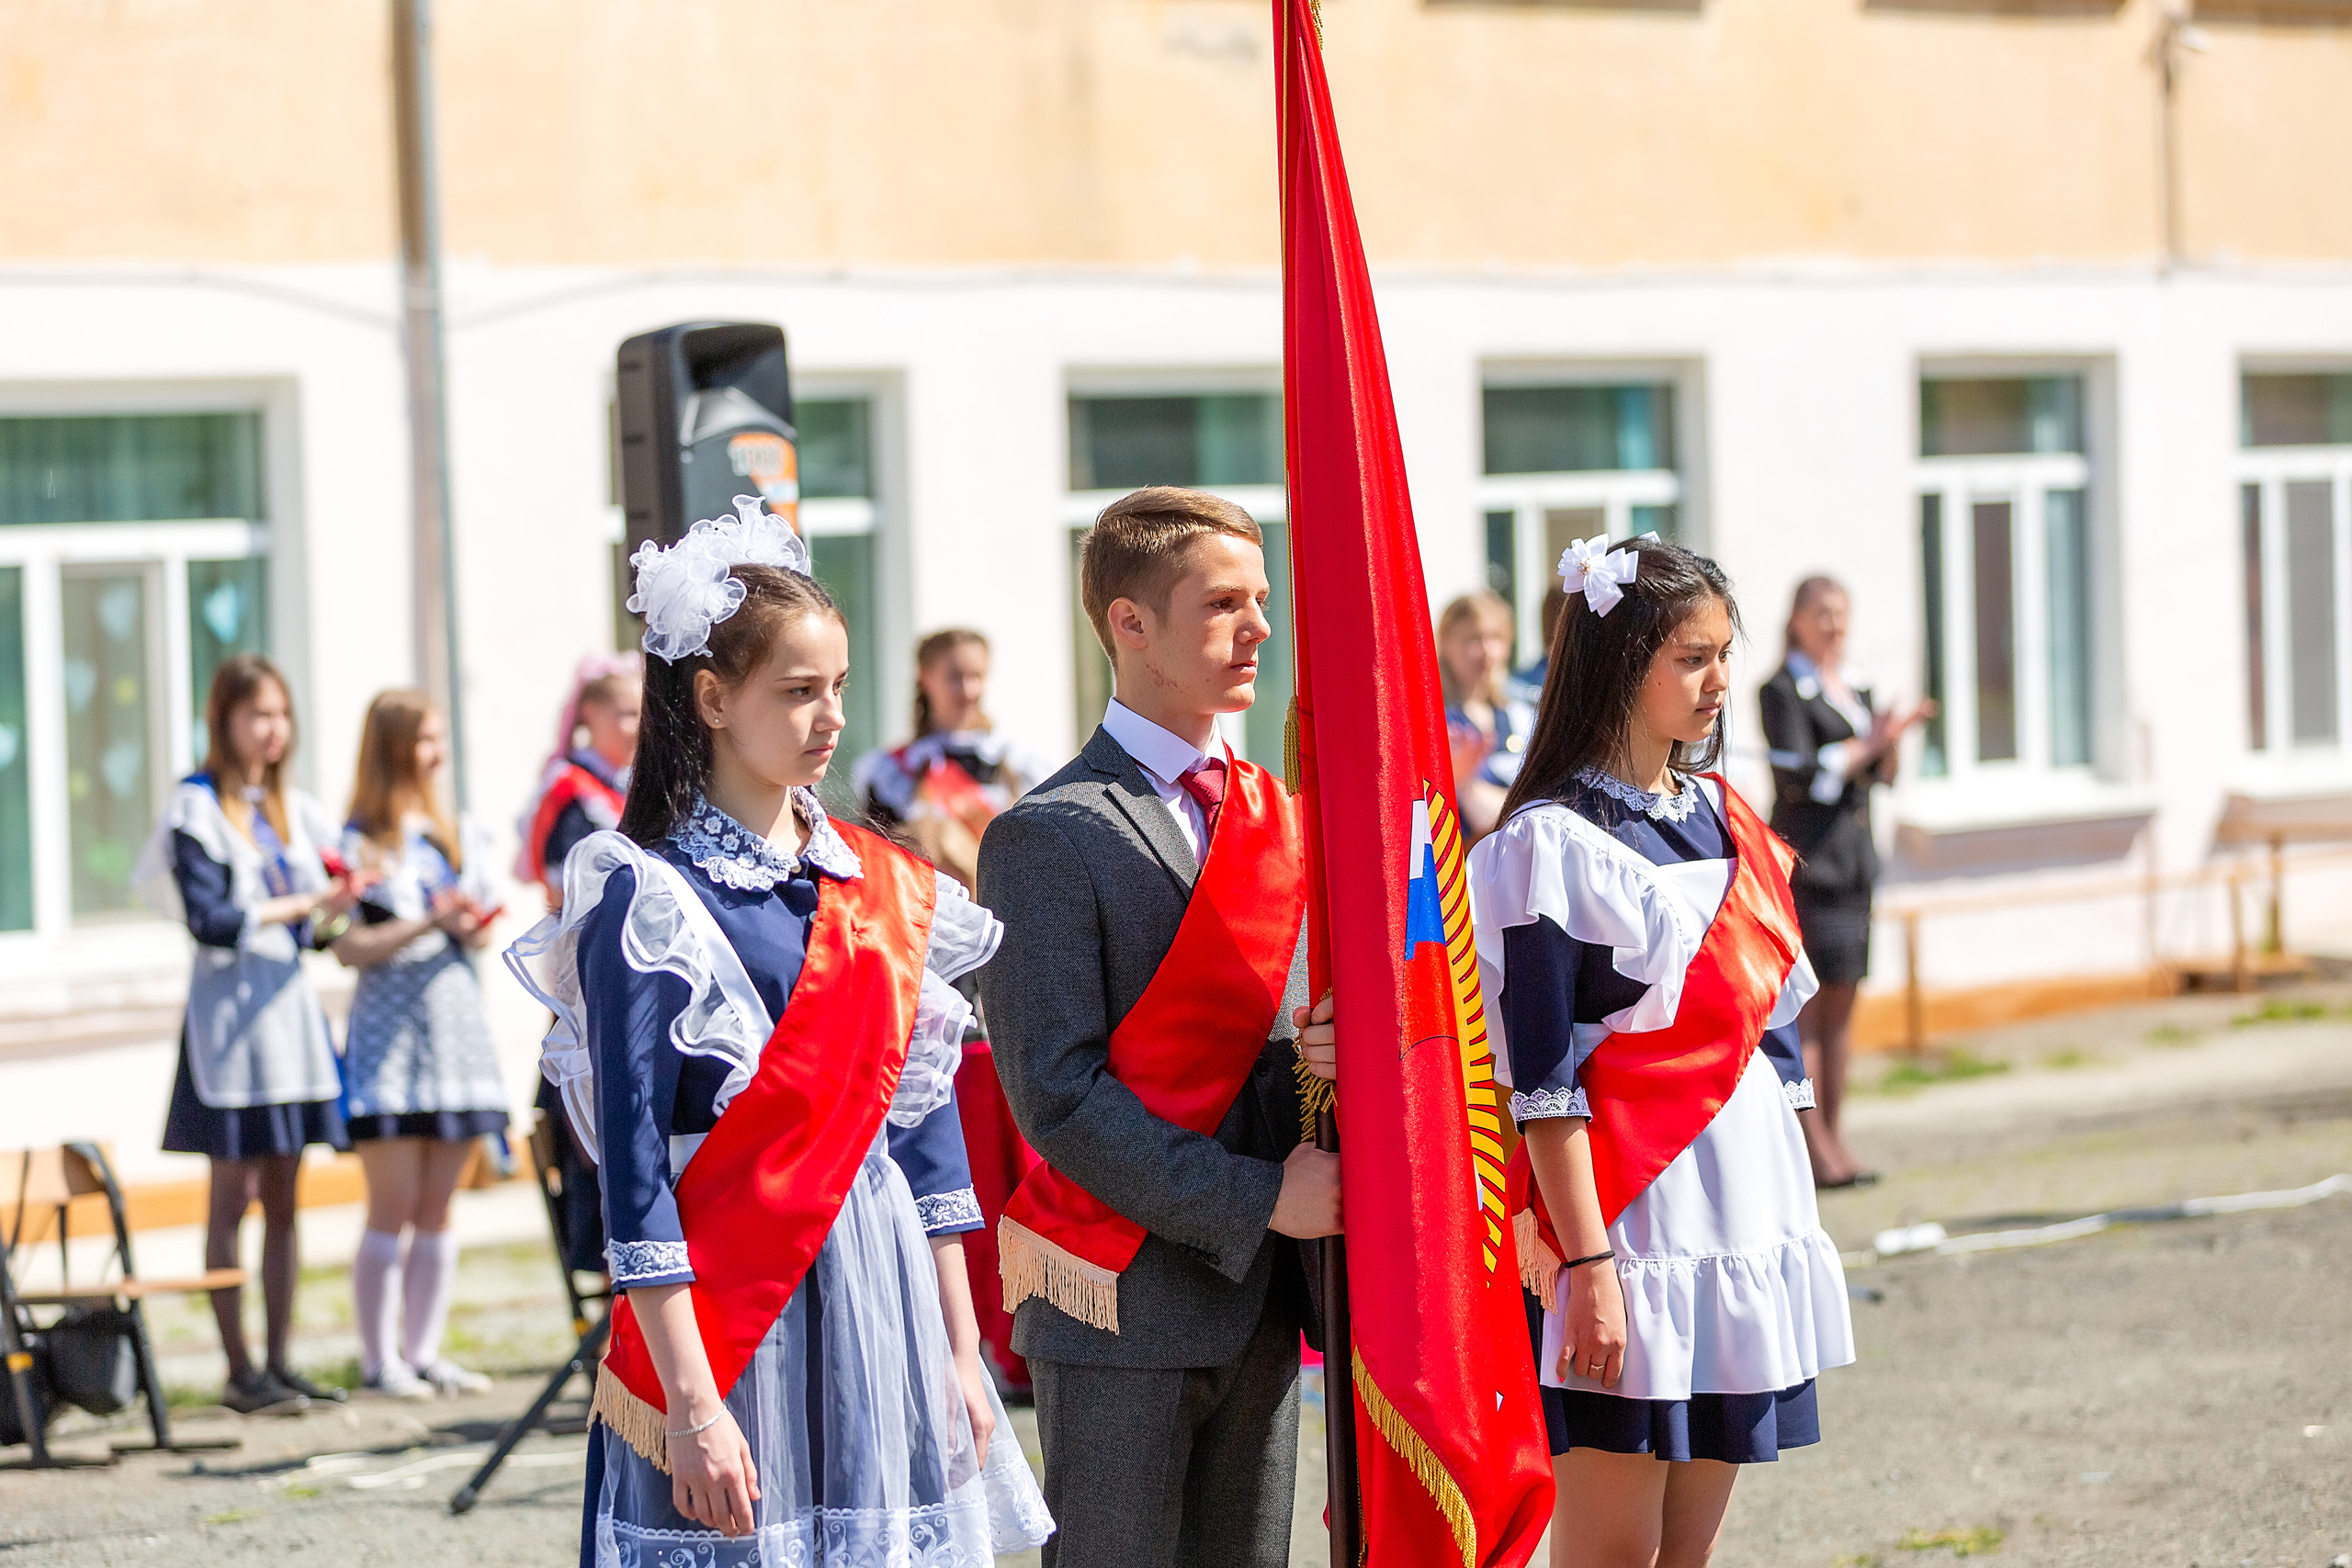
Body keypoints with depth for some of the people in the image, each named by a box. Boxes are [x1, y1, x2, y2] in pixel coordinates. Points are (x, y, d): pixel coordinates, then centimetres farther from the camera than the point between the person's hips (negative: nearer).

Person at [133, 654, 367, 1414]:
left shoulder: (293, 809, 13)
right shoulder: (197, 807, -5)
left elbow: (312, 924, 13)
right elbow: (210, 918, -14)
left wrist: (332, 913, -8)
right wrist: (303, 906, -18)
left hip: (290, 1004, 6)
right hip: (230, 1009, -6)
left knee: (283, 1200, 7)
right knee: (234, 1195, -4)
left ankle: (279, 1361, 11)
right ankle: (239, 1371, -1)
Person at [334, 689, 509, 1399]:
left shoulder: (462, 836, 15)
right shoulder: (362, 843, -4)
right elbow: (350, 947, -10)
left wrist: (478, 926, -2)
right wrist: (431, 923, -17)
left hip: (456, 1023, 6)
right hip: (390, 1029, -6)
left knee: (438, 1208, 6)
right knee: (393, 1207, -7)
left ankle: (423, 1352, 11)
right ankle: (379, 1360, -2)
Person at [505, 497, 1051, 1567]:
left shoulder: (883, 887, 10)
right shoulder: (650, 898, -7)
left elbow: (923, 1123, 13)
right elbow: (634, 1170, -11)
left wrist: (960, 1354, 9)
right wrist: (691, 1405, -16)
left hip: (886, 1309, 5)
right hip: (726, 1319, -5)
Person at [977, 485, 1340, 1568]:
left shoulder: (1275, 817, 13)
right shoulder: (1048, 839, -8)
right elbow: (1057, 1094, -15)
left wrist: (1324, 1053, -7)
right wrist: (1255, 1199, -17)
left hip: (1264, 1304, 6)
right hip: (1123, 1313, -6)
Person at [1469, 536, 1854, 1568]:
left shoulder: (1723, 815, 12)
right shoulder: (1554, 843, -9)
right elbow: (1544, 1082, -13)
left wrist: (1788, 1223, 13)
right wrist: (1587, 1266, -18)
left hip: (1743, 1208, 7)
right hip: (1629, 1223, -7)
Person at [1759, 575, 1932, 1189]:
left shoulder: (1854, 688, 17)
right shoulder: (1783, 690, -6)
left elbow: (1882, 777, 17)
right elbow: (1797, 776, -16)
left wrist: (1890, 739, -3)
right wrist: (1868, 744, -16)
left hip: (1854, 858, 8)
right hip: (1806, 858, -8)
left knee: (1842, 1002, 9)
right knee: (1807, 1001, -8)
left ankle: (1834, 1135, 13)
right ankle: (1813, 1144, -8)